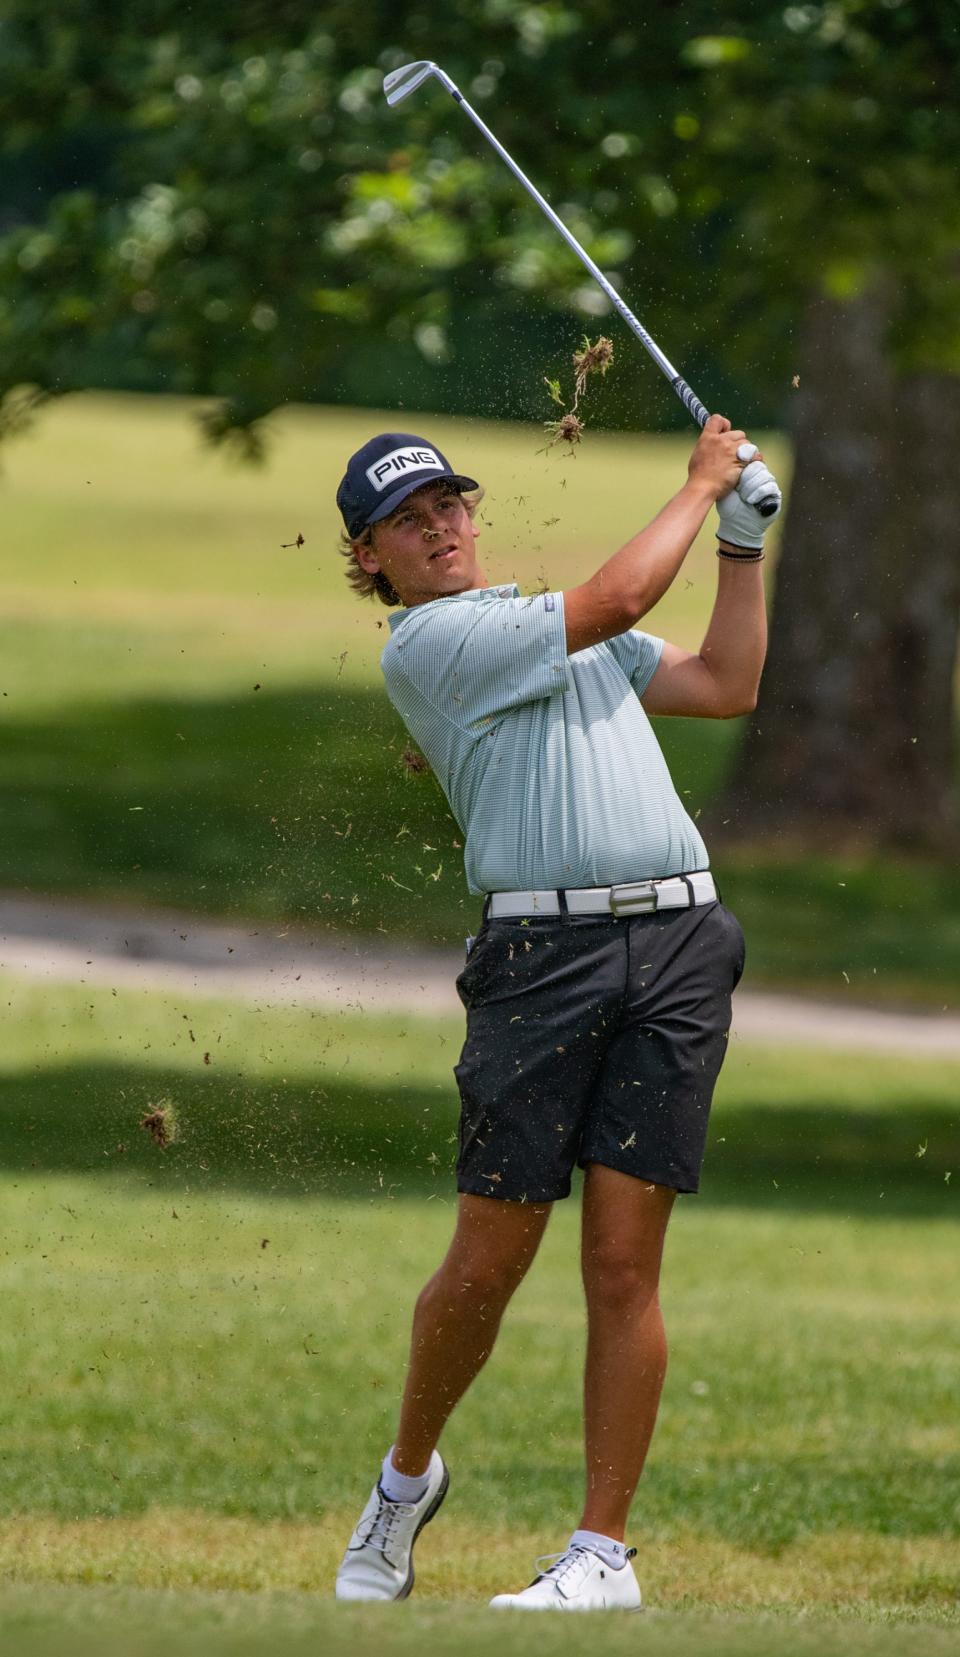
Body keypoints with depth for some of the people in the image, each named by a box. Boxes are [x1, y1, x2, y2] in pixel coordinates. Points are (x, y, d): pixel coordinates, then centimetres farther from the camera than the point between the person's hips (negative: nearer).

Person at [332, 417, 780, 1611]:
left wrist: (743, 541, 18)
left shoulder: (557, 625, 24)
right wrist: (700, 485, 8)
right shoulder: (426, 644, -1)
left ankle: (604, 1551, 1)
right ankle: (407, 1478, 23)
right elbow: (617, 599, -6)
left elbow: (724, 687, 26)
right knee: (487, 1264, -3)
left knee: (623, 1264, -2)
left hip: (676, 949, 5)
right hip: (541, 952, -5)